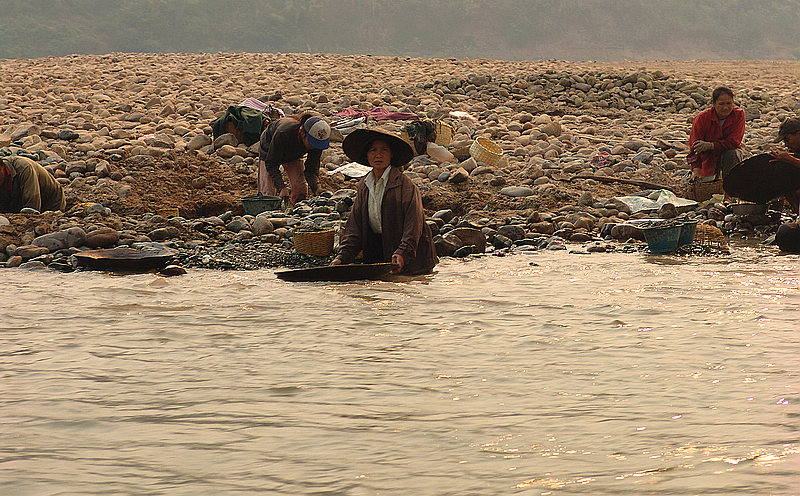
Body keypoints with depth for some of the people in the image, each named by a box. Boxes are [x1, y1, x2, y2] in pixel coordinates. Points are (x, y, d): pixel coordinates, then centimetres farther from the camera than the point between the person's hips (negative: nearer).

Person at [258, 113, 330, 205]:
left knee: (301, 188, -12)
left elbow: (312, 168, -20)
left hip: (295, 155, 3)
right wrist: (281, 188, -44)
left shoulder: (317, 143, -32)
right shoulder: (283, 134, -45)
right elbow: (271, 164, -34)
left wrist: (317, 188, -38)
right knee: (268, 192, -14)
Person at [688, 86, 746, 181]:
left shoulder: (738, 114, -18)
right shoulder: (702, 118, -18)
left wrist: (710, 145, -39)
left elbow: (733, 142, -25)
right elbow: (694, 145, -16)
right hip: (708, 158, 1)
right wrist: (696, 169, -29)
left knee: (732, 154, -35)